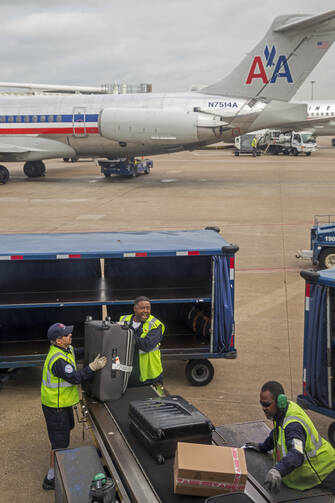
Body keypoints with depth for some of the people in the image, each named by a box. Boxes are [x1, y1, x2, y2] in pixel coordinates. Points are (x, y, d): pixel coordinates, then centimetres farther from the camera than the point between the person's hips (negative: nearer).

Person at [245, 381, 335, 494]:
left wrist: (277, 470, -67)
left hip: (323, 470, -9)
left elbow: (297, 454, -51)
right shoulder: (283, 410, -4)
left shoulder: (293, 424, -34)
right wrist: (262, 447, 25)